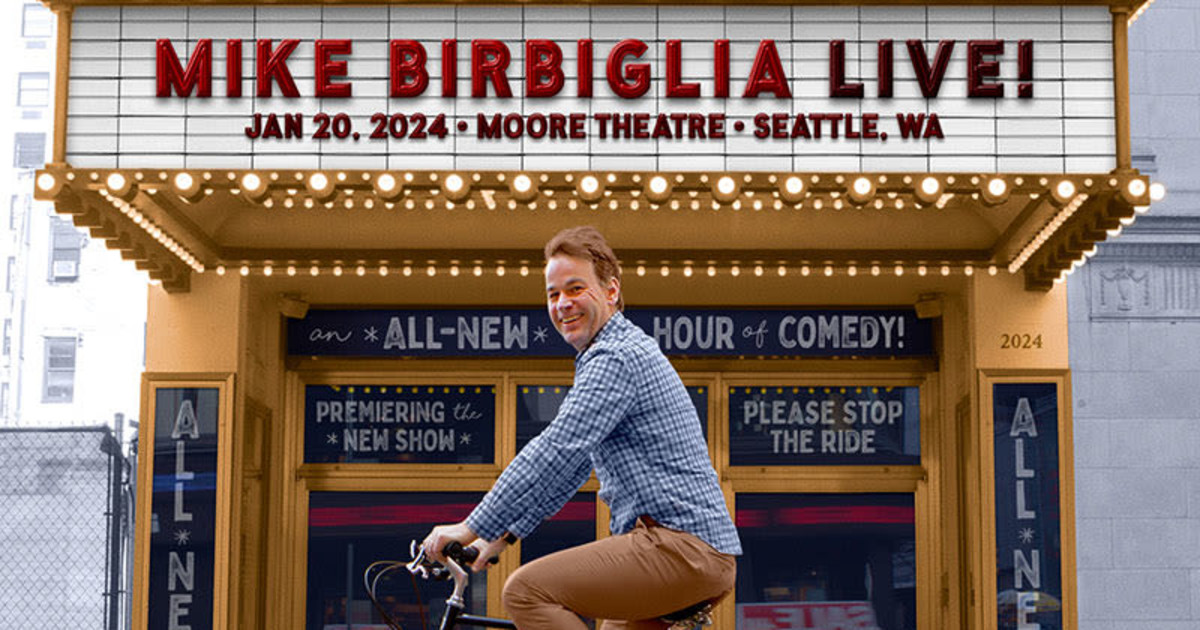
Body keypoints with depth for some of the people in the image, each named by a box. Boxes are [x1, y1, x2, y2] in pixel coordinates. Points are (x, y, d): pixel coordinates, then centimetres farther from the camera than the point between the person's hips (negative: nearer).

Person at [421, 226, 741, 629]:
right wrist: (503, 534, 23)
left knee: (527, 592, -17)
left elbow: (556, 452, -20)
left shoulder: (616, 358, -12)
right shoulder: (618, 353, 22)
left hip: (682, 545, -11)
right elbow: (570, 466, 26)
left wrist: (473, 528, -15)